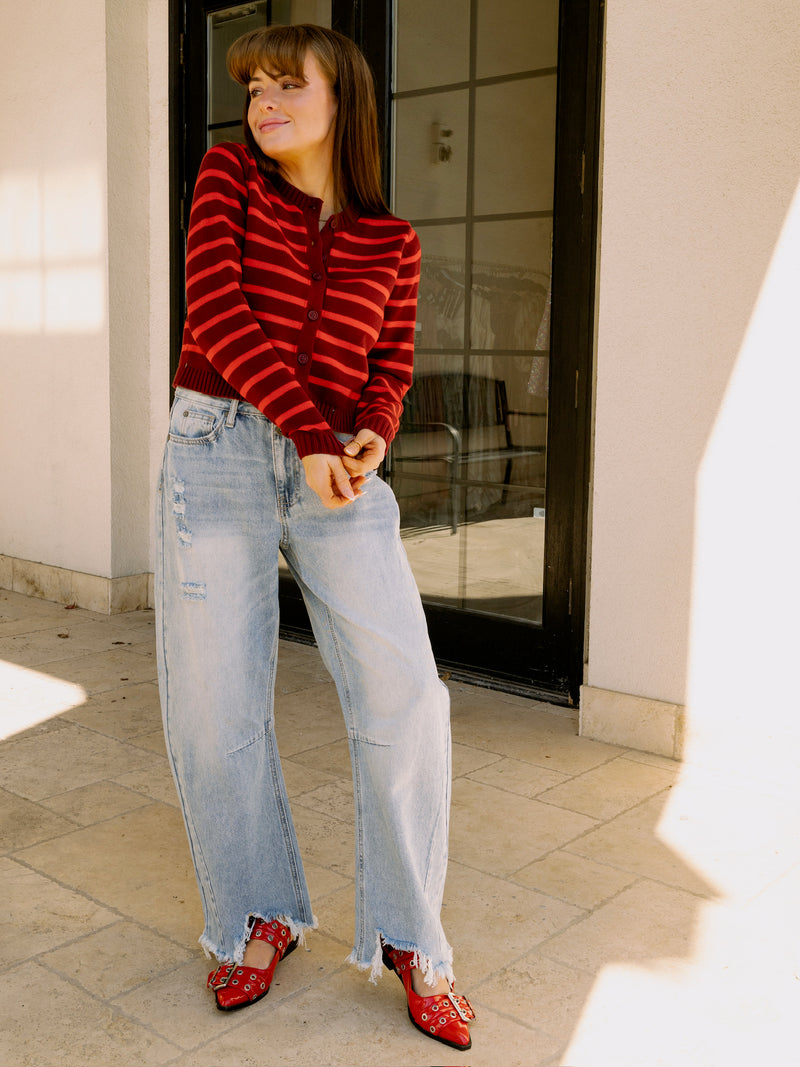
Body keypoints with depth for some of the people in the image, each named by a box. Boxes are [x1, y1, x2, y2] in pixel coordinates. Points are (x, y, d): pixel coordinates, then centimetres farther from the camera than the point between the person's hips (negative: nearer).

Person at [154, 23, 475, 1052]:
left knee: (404, 697, -7)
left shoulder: (392, 243, 10)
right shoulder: (228, 177, 5)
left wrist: (368, 436, -10)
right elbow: (216, 311, -7)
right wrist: (309, 431, -14)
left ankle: (407, 936, 12)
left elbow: (389, 369, 13)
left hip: (340, 473, 1)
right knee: (214, 707, 1)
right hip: (218, 453, 0)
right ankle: (259, 916, 23)